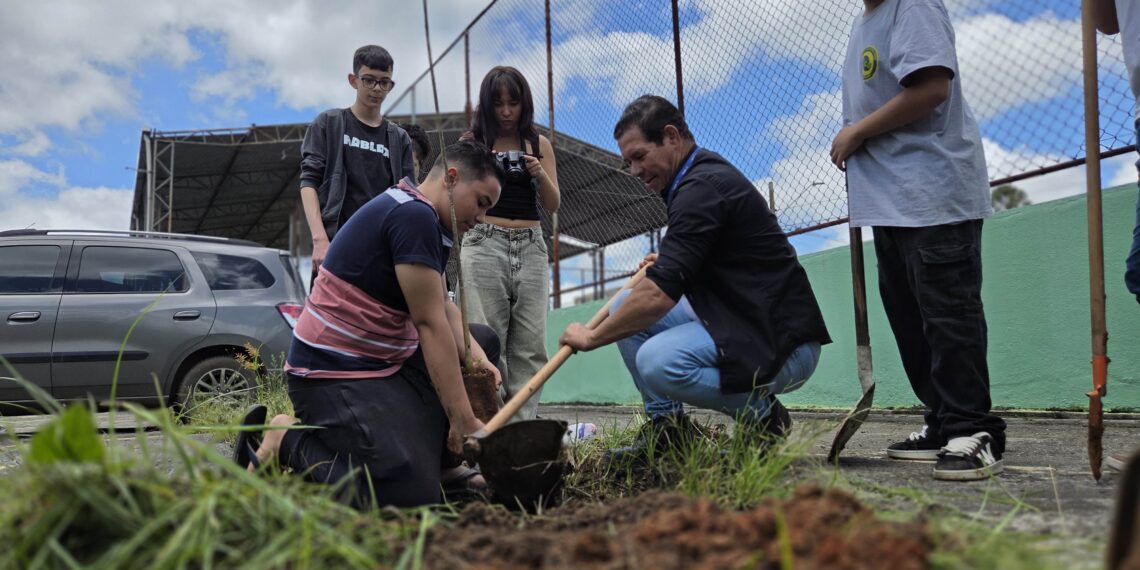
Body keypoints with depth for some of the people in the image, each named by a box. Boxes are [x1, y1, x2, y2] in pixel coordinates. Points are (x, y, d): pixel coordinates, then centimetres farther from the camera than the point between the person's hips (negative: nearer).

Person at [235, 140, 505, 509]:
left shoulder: (423, 218, 14)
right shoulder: (413, 214, -19)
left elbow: (444, 308, 11)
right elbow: (430, 323, -22)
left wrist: (475, 355, -9)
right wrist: (466, 424, -20)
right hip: (335, 372, -11)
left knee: (484, 340, 17)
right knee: (411, 496, -21)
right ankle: (287, 441, -2)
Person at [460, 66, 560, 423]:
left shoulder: (539, 144, 12)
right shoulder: (472, 141, 8)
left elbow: (553, 205, 10)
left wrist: (541, 175, -9)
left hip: (530, 247, 2)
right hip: (484, 243, -2)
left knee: (530, 343, -4)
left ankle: (522, 423, -1)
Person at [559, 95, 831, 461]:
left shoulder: (703, 186, -18)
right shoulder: (704, 174, 14)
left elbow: (658, 296, -24)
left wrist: (592, 337, -12)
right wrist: (667, 265, 17)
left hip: (785, 341, -10)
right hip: (742, 321, 10)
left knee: (658, 363, -32)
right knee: (626, 308, 6)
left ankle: (762, 413, -7)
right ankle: (667, 426, 8)